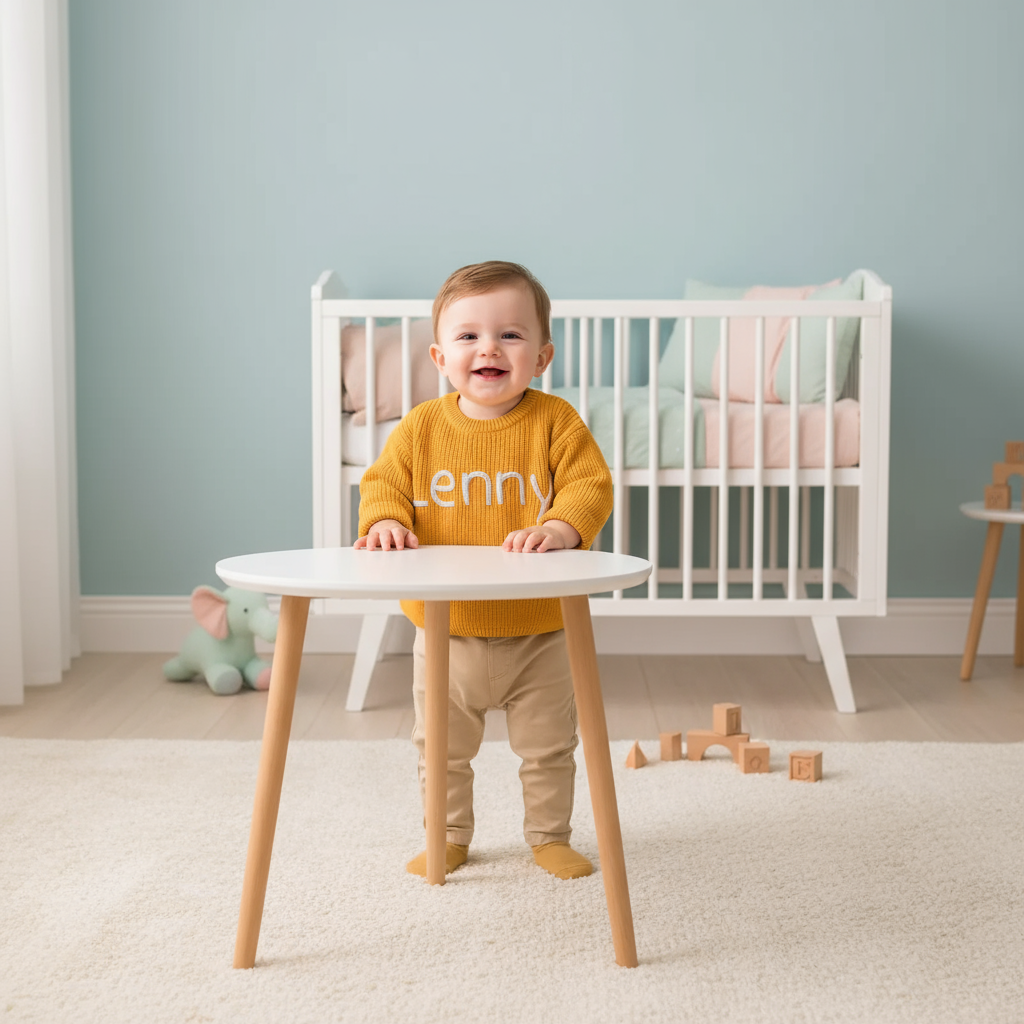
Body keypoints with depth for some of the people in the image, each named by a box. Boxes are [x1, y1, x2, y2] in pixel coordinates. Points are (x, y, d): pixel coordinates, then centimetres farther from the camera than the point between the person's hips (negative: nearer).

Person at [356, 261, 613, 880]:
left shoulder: (554, 421, -10)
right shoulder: (421, 427, -5)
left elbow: (591, 485, -14)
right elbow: (384, 482, 2)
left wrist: (561, 526, -33)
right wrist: (386, 521, -20)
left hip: (538, 632, -1)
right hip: (446, 631, 2)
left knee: (548, 747, 14)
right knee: (442, 748, 15)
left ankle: (550, 836, 34)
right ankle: (449, 837, 35)